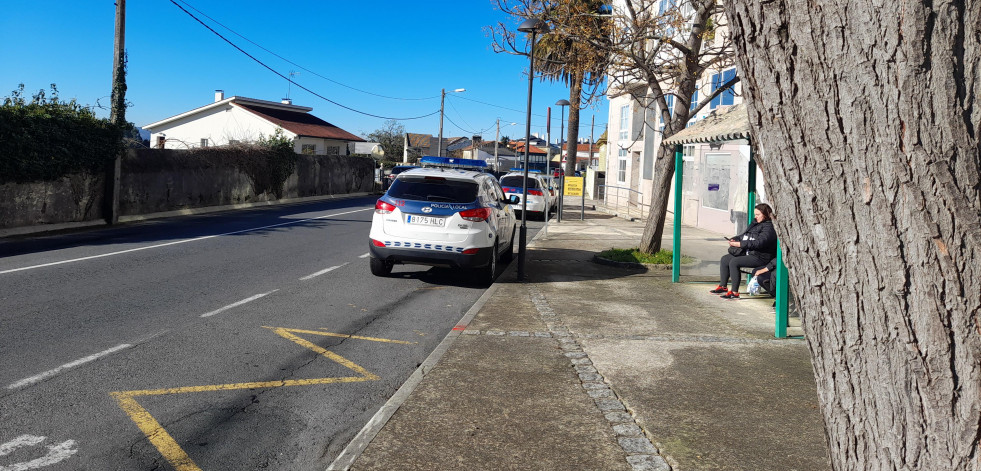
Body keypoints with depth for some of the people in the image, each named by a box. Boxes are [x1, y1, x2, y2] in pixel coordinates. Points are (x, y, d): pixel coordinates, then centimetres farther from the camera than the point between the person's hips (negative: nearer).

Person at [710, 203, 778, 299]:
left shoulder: (769, 227, -14)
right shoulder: (755, 223, 16)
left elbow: (759, 242, -26)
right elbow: (744, 235, 22)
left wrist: (740, 244, -28)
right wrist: (734, 239, 1)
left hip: (760, 257, -10)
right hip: (747, 253, 10)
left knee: (734, 262, -27)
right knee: (724, 259, 5)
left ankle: (734, 292, -24)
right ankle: (723, 286, 11)